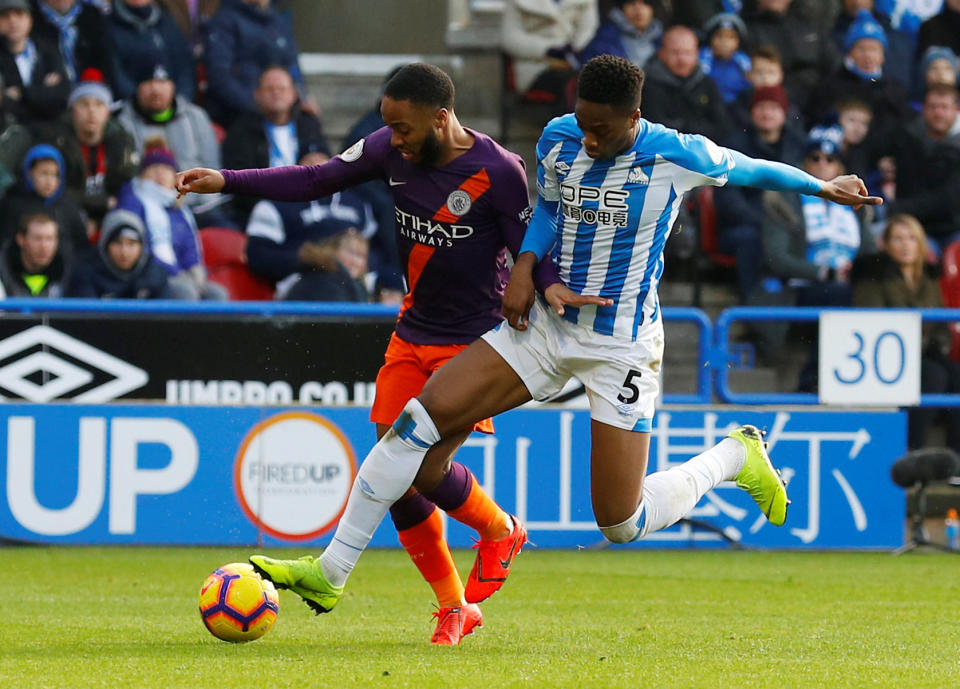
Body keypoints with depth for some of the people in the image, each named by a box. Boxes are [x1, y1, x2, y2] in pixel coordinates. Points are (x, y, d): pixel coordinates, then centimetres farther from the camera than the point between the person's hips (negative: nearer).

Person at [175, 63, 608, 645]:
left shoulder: (498, 172, -18)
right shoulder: (391, 150, -3)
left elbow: (531, 247, -11)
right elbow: (317, 181, 5)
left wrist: (551, 284, -34)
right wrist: (227, 181, -1)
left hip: (476, 342, -6)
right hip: (413, 334, 6)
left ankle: (500, 532, 14)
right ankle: (454, 608, 15)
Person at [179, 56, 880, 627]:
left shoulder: (677, 156, -17)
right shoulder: (559, 139, -4)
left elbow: (750, 168, 3)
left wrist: (825, 187, 14)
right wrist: (525, 267, 0)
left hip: (622, 347, -4)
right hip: (545, 324, 4)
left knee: (623, 524, -4)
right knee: (418, 418, -13)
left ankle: (736, 456, 25)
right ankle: (330, 571, -7)